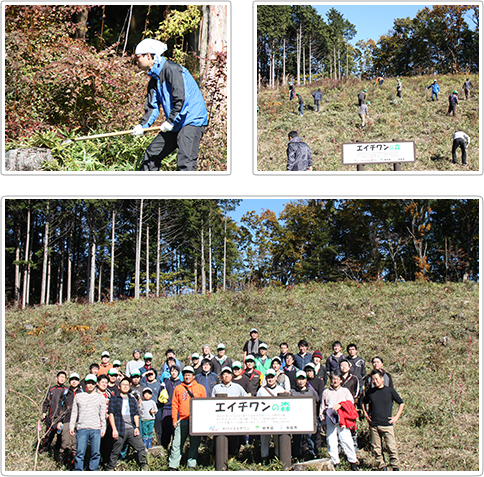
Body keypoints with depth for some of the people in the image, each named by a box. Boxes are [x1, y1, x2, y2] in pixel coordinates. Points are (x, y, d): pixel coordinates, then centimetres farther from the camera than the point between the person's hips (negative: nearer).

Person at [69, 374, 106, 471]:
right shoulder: (78, 396, 14)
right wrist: (71, 426, 6)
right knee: (80, 452, -6)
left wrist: (103, 428, 5)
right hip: (82, 428, 0)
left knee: (96, 452, -2)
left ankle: (93, 471, 6)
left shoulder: (101, 397, 13)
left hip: (96, 429, 1)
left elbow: (103, 415, 12)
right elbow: (74, 413, 14)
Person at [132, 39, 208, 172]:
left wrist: (170, 121, -21)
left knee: (185, 161, -21)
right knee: (152, 154, 17)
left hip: (192, 120, -10)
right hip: (175, 125, 10)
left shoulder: (171, 69, -14)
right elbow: (152, 107, 12)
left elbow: (180, 99, -21)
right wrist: (142, 125, -4)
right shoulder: (154, 78, 14)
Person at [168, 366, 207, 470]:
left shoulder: (200, 388, 9)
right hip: (182, 420, 0)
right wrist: (174, 420, 0)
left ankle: (191, 463, 14)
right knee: (177, 444, -2)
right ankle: (173, 465, 2)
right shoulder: (178, 388, 9)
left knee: (194, 444, 5)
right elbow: (174, 405, 8)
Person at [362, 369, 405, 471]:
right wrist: (365, 414, 13)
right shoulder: (370, 392, 7)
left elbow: (401, 403, 9)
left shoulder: (390, 391, 1)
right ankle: (382, 466, 15)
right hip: (373, 425, 3)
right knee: (377, 448, 4)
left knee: (391, 447, -6)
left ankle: (395, 467, 6)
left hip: (387, 424, -3)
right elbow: (364, 402, 27)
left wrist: (396, 417, 2)